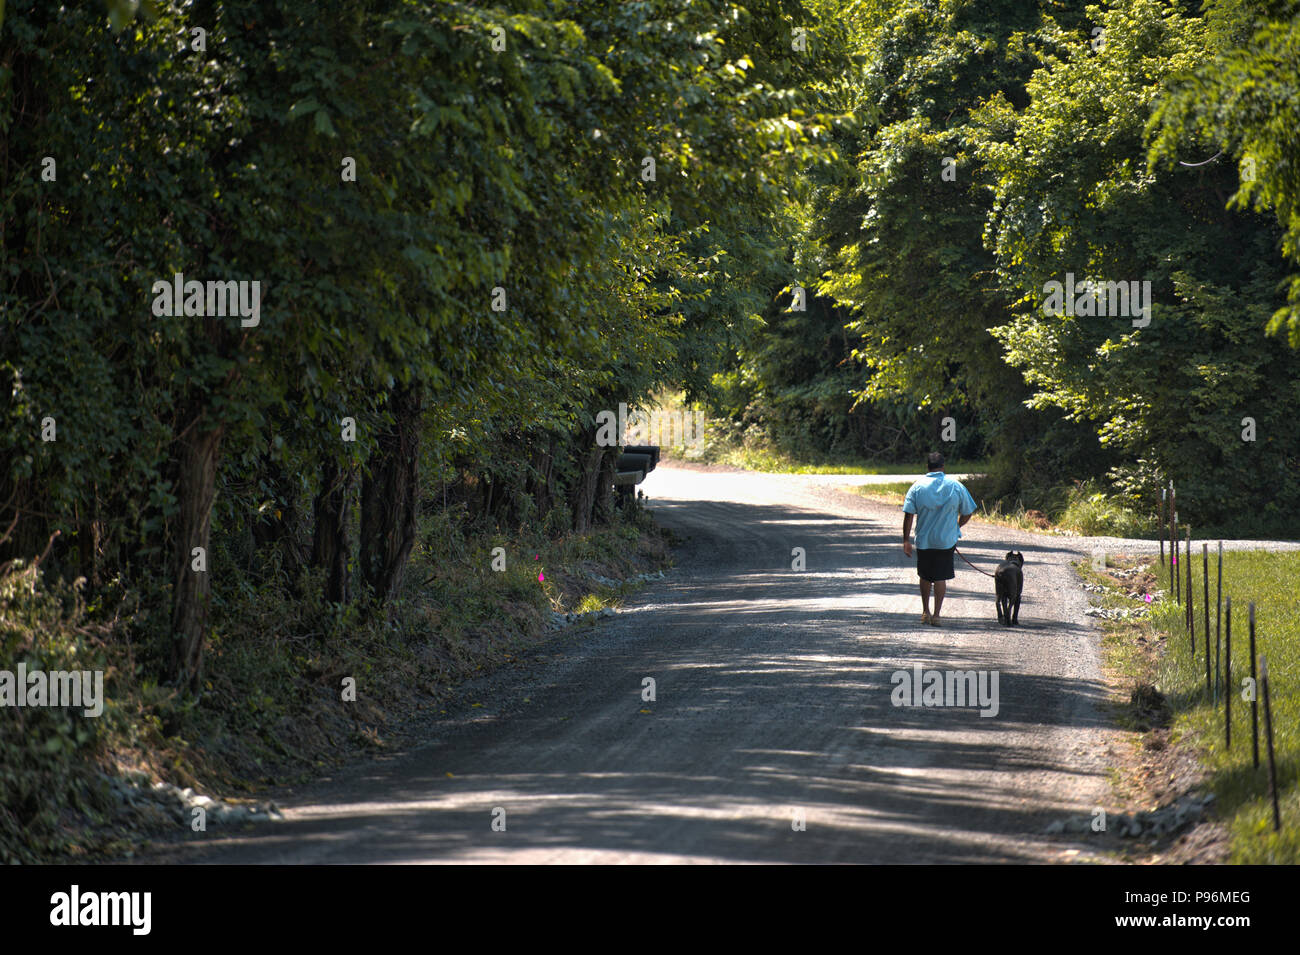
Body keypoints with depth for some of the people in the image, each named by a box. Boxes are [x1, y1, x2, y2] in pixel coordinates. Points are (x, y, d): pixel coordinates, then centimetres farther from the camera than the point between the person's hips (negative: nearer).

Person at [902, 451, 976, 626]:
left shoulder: (917, 487, -6)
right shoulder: (956, 486, -6)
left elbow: (908, 515, -10)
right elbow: (967, 513, 1)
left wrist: (906, 540, -5)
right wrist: (956, 527, 20)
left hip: (923, 540, 1)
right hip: (947, 540, -1)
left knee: (925, 577, 17)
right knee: (941, 577, 5)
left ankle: (925, 612, 25)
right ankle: (936, 614, 1)